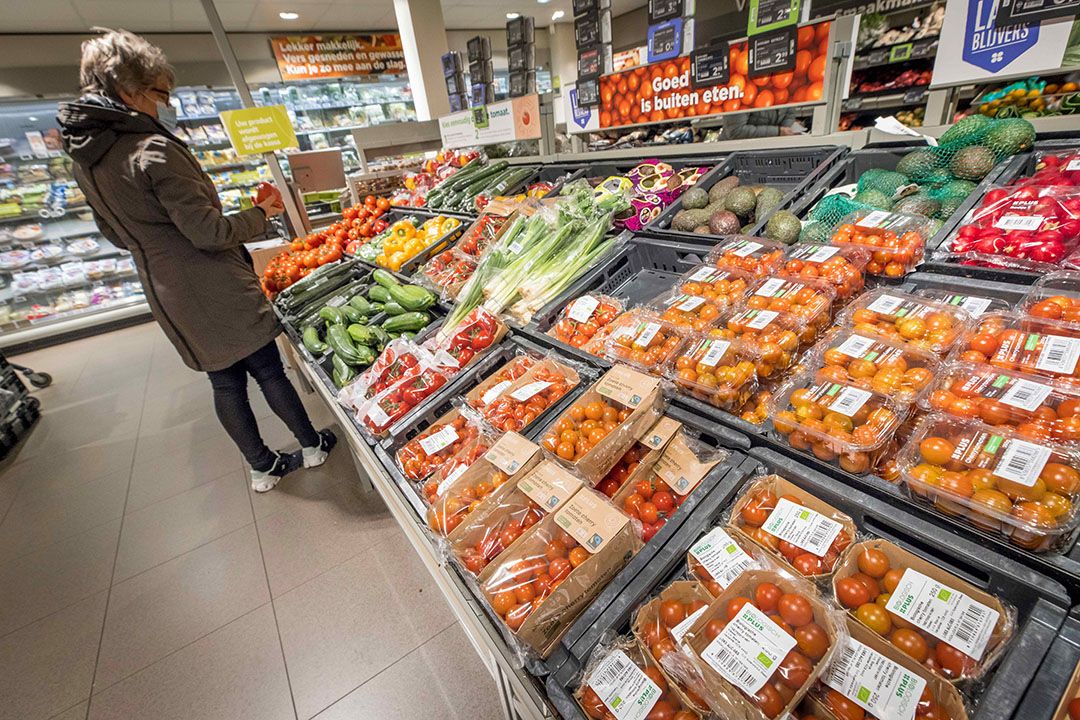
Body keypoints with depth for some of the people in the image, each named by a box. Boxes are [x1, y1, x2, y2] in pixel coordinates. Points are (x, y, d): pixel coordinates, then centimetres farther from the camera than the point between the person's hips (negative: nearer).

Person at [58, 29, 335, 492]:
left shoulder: (84, 156, 9)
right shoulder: (154, 150, -18)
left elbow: (116, 233, 17)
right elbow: (209, 231, -20)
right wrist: (260, 214, -6)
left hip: (170, 296, 8)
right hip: (217, 289, -7)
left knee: (225, 380, 14)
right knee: (267, 370, 7)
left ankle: (262, 466, 26)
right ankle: (312, 445, 24)